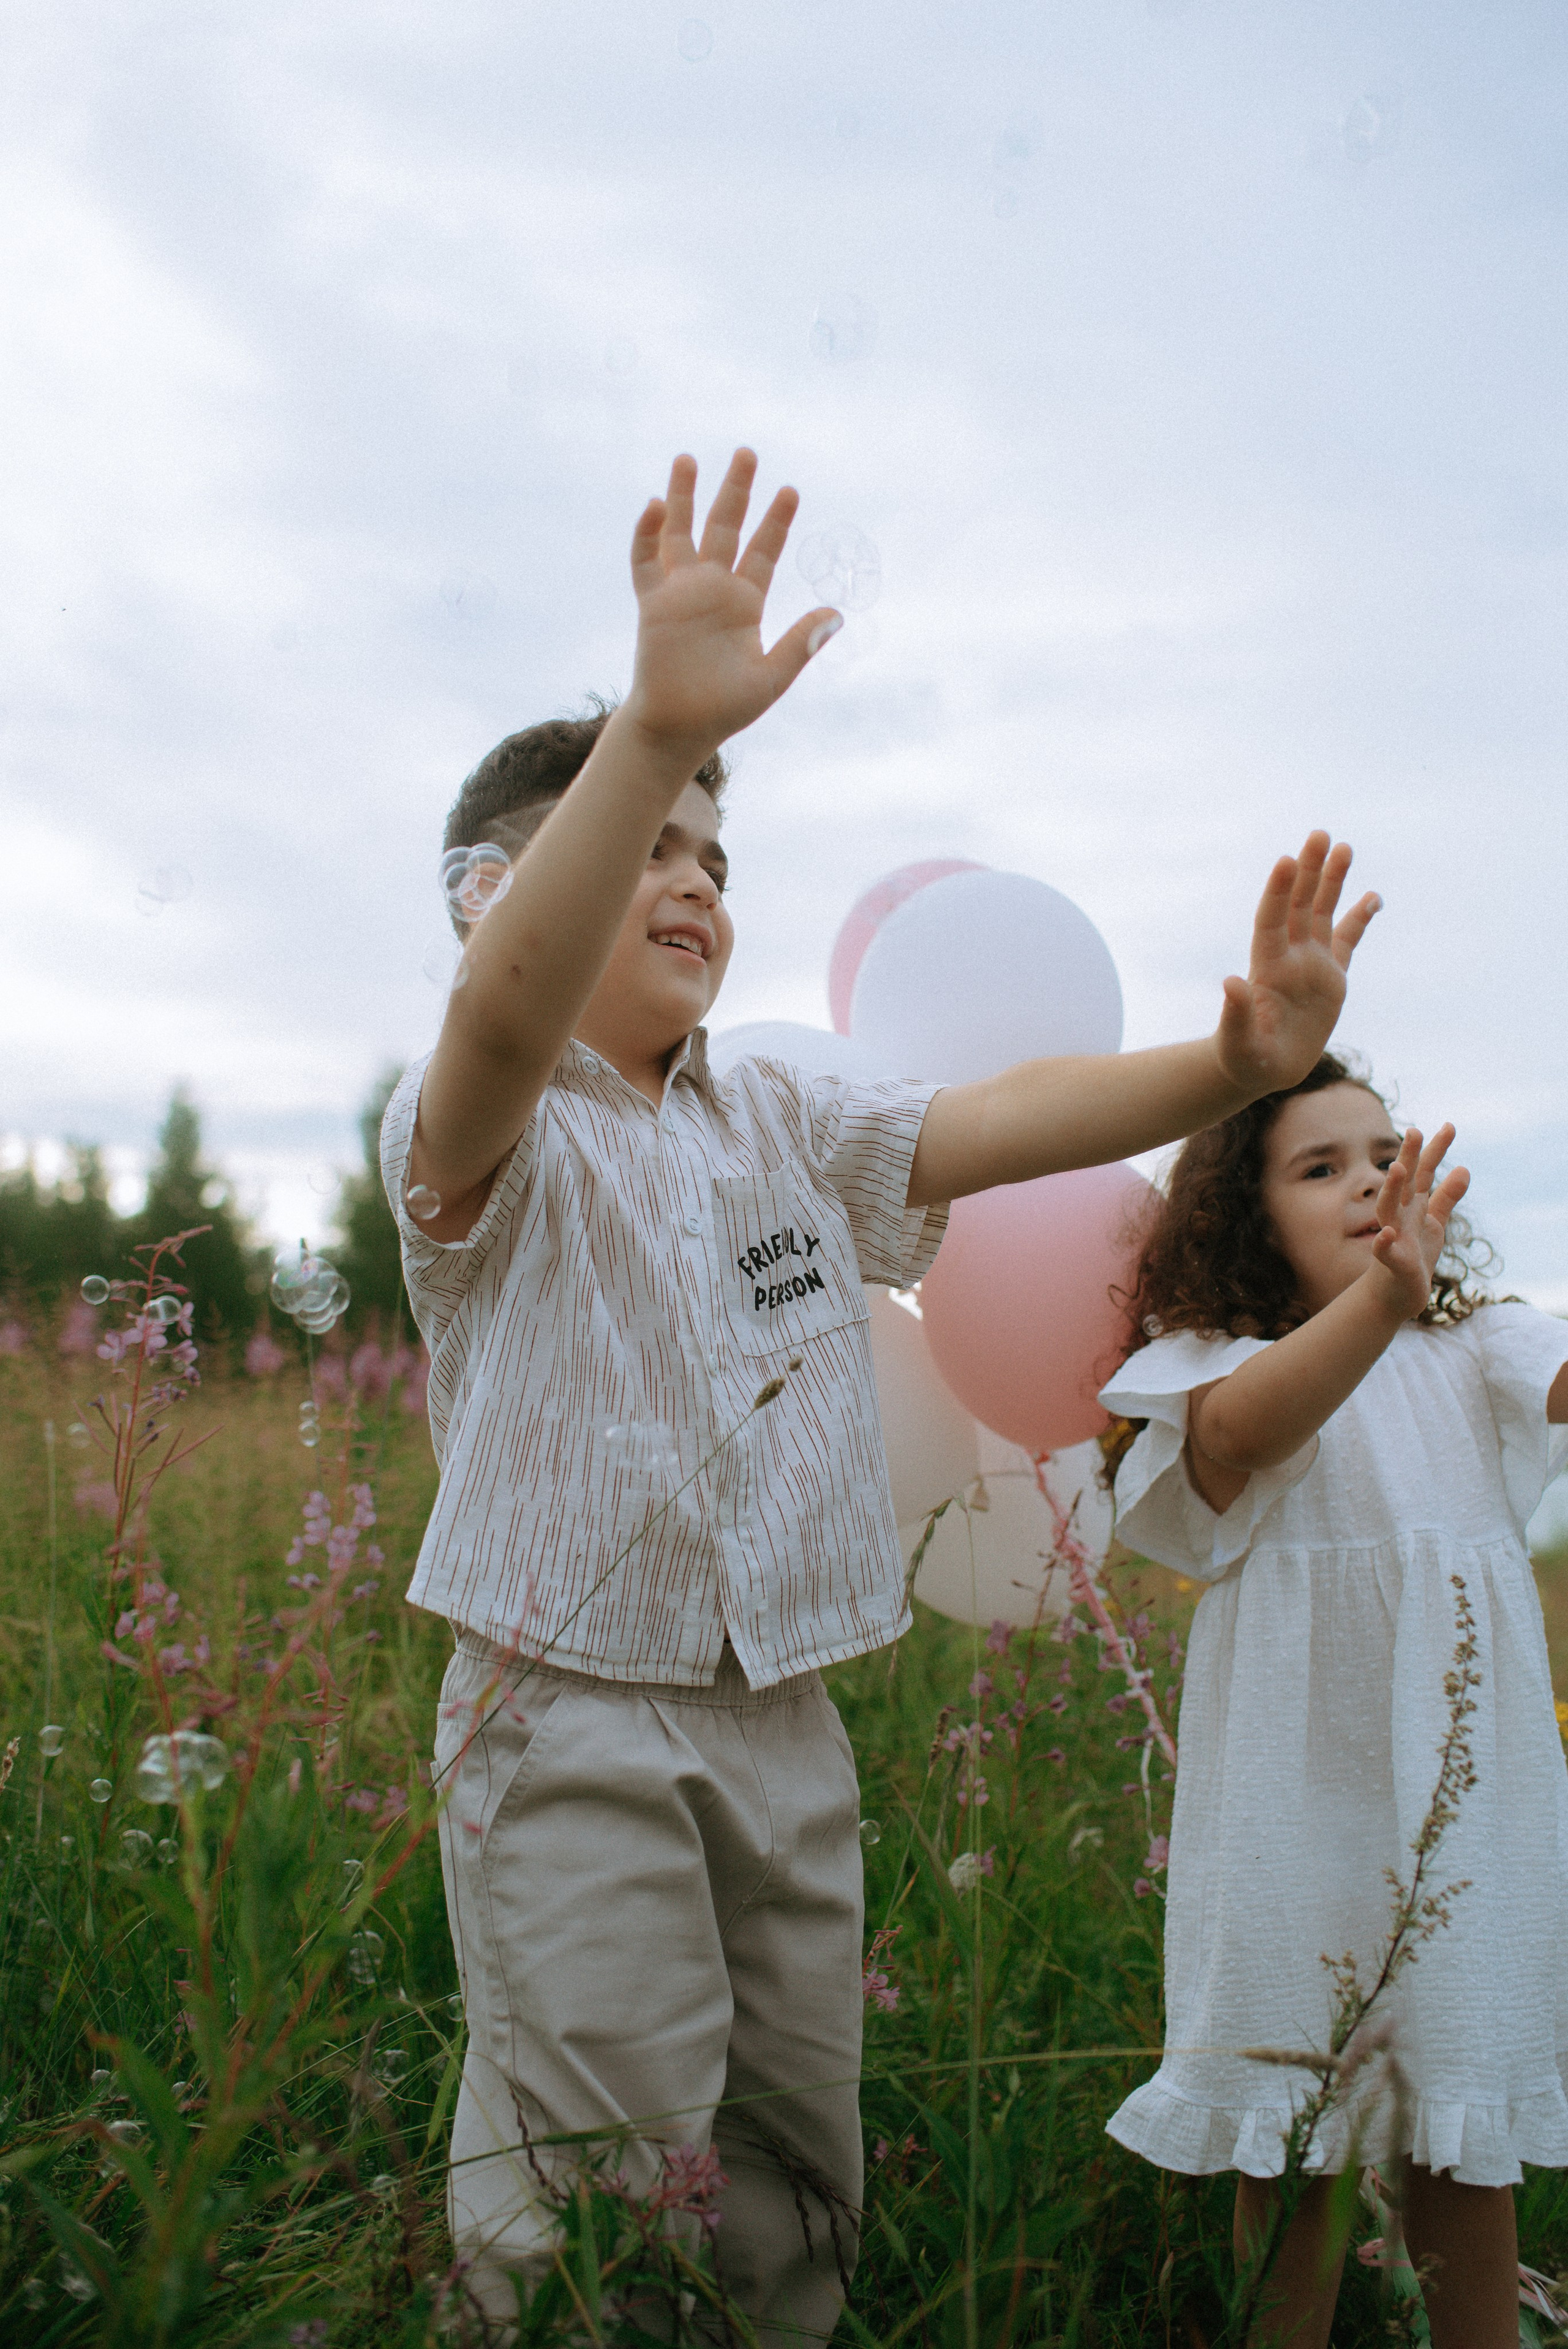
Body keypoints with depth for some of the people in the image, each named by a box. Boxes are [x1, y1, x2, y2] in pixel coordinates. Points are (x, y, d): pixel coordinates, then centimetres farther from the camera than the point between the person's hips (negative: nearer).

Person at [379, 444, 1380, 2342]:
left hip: (783, 1731, 6)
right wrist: (657, 730, -47)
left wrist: (1233, 1063, -19)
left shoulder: (781, 1129, 11)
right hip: (570, 1735, -6)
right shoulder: (483, 1139, -9)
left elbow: (990, 1125, -2)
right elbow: (503, 1018, -33)